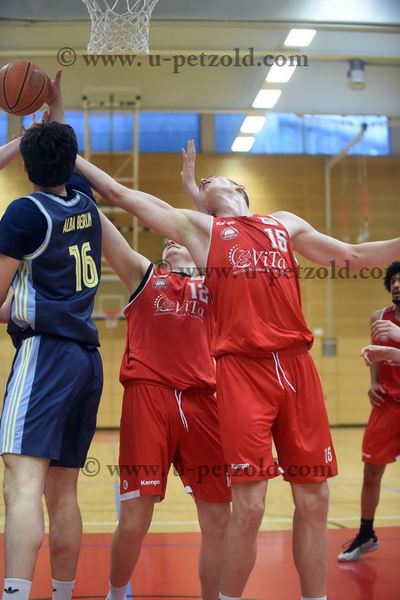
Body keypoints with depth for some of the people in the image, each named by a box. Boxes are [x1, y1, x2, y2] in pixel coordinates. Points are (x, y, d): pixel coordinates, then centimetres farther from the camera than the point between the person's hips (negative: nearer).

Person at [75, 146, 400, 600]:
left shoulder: (286, 223, 24)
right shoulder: (199, 227, 16)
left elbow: (353, 256, 26)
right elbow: (120, 194, 15)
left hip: (297, 366, 3)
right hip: (242, 370, -3)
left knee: (313, 501, 5)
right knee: (249, 506, -7)